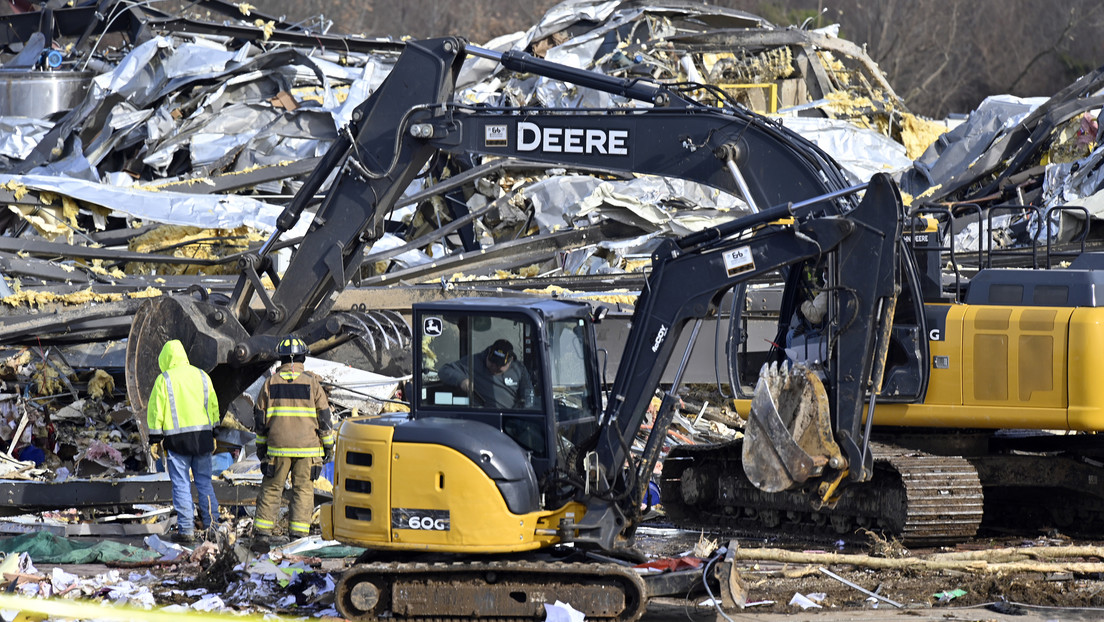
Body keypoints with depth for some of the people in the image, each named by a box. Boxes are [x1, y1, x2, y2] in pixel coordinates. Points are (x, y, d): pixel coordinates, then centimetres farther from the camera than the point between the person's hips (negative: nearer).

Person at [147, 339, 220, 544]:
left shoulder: (164, 379, -4)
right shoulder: (202, 376, 10)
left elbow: (156, 411, -5)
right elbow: (213, 405, 15)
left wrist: (154, 439, 1)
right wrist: (212, 434, 23)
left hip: (177, 439, -4)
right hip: (202, 436, 4)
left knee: (181, 484, 0)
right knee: (204, 481, 12)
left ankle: (186, 529, -3)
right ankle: (212, 525, 10)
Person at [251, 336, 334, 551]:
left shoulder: (271, 382, 3)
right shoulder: (311, 382, -2)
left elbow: (260, 416, 8)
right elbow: (324, 416, 1)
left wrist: (261, 445, 19)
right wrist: (328, 445, 10)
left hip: (277, 447, 1)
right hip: (307, 448, -1)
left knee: (271, 490, 8)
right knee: (303, 491, 5)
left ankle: (262, 533, 4)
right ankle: (298, 537, 1)